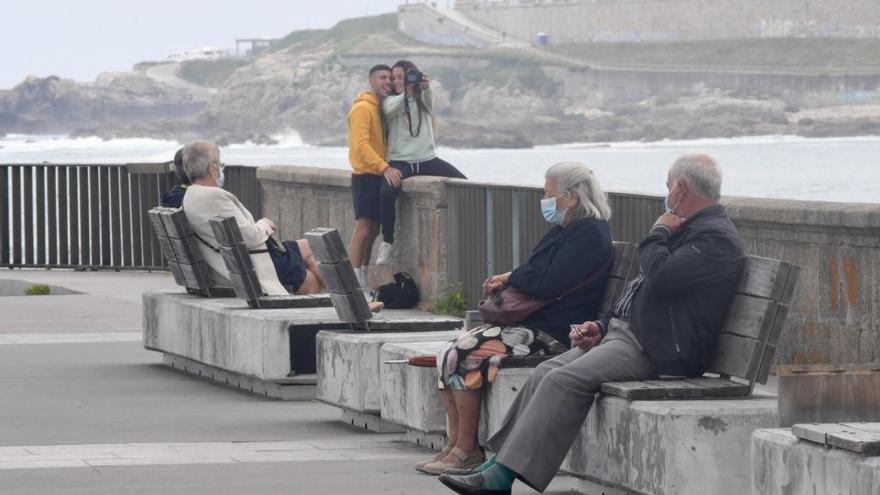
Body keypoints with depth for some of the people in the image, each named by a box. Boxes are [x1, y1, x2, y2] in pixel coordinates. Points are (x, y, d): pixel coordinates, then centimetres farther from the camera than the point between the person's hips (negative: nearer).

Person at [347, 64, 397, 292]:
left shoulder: (383, 108, 17)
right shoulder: (362, 108, -11)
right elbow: (361, 144, -20)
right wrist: (384, 167, -28)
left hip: (379, 175, 9)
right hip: (365, 175, -9)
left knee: (373, 229, 9)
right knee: (363, 226, -11)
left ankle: (363, 277, 14)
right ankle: (355, 279, -12)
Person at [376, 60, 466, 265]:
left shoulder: (423, 98, 12)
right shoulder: (391, 101, 7)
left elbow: (429, 100, -12)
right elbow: (391, 109, -17)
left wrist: (426, 88, -35)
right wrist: (406, 93, -36)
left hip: (427, 158, 2)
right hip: (399, 161, -2)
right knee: (387, 193, -31)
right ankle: (387, 242, -15)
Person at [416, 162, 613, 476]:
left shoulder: (589, 234, -12)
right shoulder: (564, 231, 21)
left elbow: (548, 283, -20)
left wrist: (511, 277, -3)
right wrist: (505, 284, 3)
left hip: (553, 333, -10)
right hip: (531, 324, 10)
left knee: (463, 355, -22)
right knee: (448, 353, -5)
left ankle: (466, 450, -14)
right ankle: (454, 444, -6)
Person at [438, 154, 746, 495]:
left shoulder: (717, 236, -11)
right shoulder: (687, 229, 23)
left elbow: (660, 276, -25)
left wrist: (658, 234, -6)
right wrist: (601, 326, 13)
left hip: (653, 351, -10)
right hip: (622, 334, 10)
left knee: (566, 379, -24)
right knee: (546, 373, -4)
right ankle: (498, 463, -8)